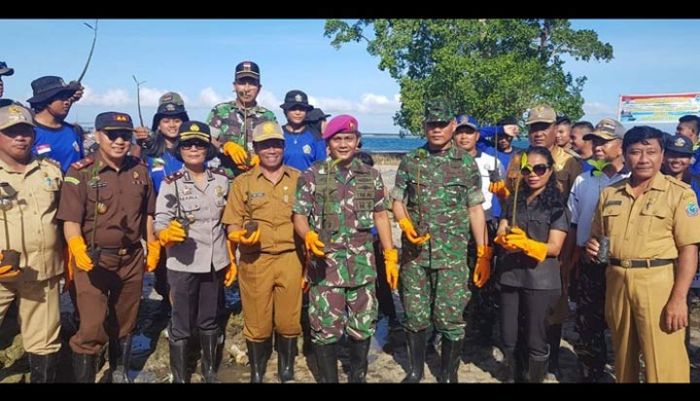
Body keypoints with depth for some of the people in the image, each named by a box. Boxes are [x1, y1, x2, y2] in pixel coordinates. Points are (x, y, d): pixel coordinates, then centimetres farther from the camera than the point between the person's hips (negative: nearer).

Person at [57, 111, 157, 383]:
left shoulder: (140, 171, 4)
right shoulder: (80, 172, -9)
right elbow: (71, 220, -14)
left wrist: (153, 246, 12)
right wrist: (78, 249, -31)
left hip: (132, 259, 4)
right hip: (94, 260, -4)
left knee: (124, 323, 18)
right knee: (92, 328, -6)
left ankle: (120, 374, 37)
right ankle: (83, 379, 13)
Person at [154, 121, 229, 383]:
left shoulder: (221, 180, 3)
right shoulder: (171, 183, -6)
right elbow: (160, 222, -13)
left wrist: (231, 258, 11)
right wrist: (168, 233, -36)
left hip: (215, 262, 3)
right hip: (183, 264, -3)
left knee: (209, 320, 18)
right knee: (181, 324, 7)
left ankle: (210, 371, 35)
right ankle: (179, 378, 23)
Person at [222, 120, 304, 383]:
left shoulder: (298, 179, 7)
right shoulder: (243, 182, 5)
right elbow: (233, 224, 5)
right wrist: (240, 236, -18)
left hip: (291, 259, 1)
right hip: (255, 261, 0)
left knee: (289, 320, 10)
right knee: (257, 322, 9)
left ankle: (286, 370, 33)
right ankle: (256, 373, 30)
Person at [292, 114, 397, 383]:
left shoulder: (371, 176, 7)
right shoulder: (311, 177, -1)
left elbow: (380, 216, 12)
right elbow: (299, 216, -1)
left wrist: (390, 257, 8)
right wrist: (308, 236, -24)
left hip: (363, 265, 3)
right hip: (326, 265, -2)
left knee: (363, 327, 11)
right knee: (326, 329, 4)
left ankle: (358, 378, 31)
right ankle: (328, 379, 23)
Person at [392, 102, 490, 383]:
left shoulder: (467, 164, 2)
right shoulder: (410, 161, 5)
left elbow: (476, 210, 3)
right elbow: (398, 202, 8)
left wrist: (484, 254, -1)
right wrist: (406, 225, -13)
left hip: (452, 255, -1)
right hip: (413, 253, 2)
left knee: (450, 318, 2)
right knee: (415, 317, 11)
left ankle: (448, 375, 23)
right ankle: (415, 370, 31)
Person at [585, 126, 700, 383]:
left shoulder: (679, 193, -4)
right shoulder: (609, 193, 10)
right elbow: (597, 237, 20)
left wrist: (678, 298, -17)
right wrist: (593, 246, -4)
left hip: (659, 283, -5)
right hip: (617, 282, 5)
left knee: (663, 364, -2)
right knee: (623, 356, 18)